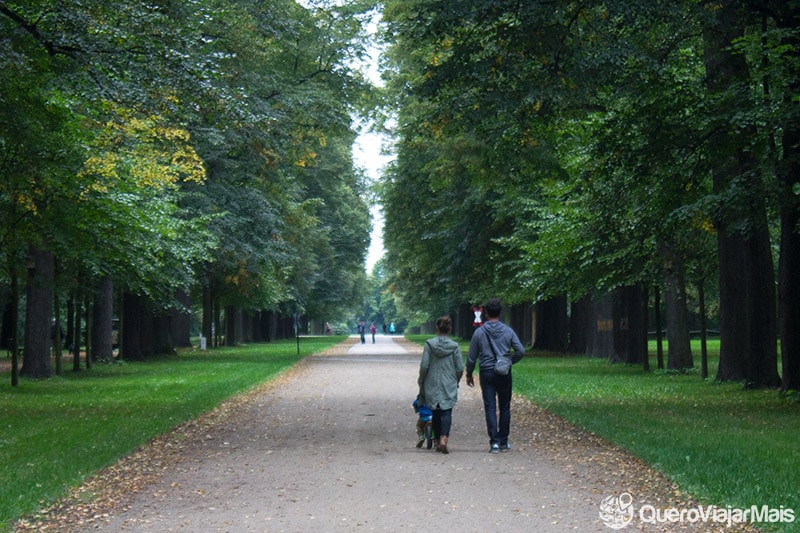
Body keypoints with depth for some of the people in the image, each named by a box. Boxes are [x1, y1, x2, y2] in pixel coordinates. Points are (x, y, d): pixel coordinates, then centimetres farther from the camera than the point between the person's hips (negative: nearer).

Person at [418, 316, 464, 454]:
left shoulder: (429, 344, -6)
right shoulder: (455, 346, -4)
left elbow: (424, 366, -7)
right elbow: (460, 368, -2)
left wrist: (421, 382, 8)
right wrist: (456, 381, 16)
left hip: (432, 385, 1)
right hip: (449, 386, -1)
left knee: (435, 413, 15)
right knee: (446, 412, -2)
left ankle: (437, 440, 22)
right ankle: (444, 439, -21)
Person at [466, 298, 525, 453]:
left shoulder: (479, 332, -4)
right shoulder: (508, 331, -2)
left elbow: (471, 356, 1)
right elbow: (521, 351, -4)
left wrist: (469, 374, 14)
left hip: (486, 373, -1)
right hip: (504, 373, 1)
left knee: (490, 408, 2)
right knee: (505, 407, 11)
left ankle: (494, 442, -4)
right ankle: (503, 441, 15)